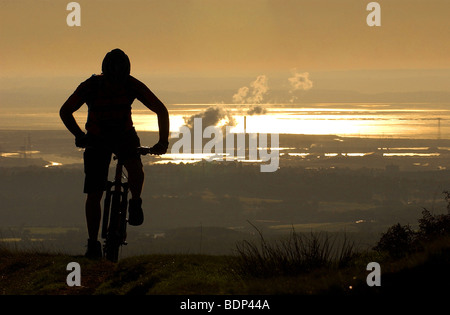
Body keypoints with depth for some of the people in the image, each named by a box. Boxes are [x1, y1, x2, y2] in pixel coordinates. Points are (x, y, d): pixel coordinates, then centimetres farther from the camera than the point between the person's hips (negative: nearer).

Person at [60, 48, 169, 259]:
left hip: (124, 135, 0)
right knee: (94, 194, -8)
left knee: (136, 170, -31)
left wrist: (163, 142, -23)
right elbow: (65, 111, -9)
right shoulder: (90, 87, -23)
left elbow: (161, 110, -13)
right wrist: (80, 136, -18)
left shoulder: (133, 86, -21)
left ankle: (135, 203, 0)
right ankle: (93, 244, 5)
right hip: (97, 139, 0)